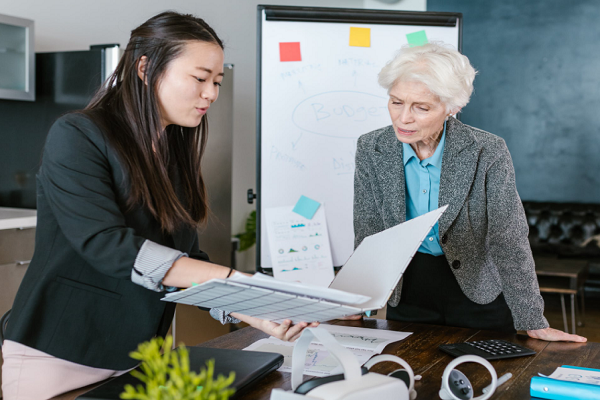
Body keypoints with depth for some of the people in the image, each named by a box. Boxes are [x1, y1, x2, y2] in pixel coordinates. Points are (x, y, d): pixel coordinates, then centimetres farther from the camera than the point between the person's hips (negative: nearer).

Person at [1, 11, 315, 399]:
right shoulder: (77, 136, -11)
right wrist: (232, 278, -28)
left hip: (138, 360, 6)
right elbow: (105, 244, -23)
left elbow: (187, 263, 8)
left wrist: (254, 313, -8)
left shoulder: (175, 154, 9)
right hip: (59, 360, -6)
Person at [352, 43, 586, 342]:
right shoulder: (371, 149, -11)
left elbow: (509, 241, -14)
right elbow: (367, 236, -5)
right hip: (406, 292, 2)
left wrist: (533, 323, -13)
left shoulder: (487, 152, -19)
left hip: (480, 293, -2)